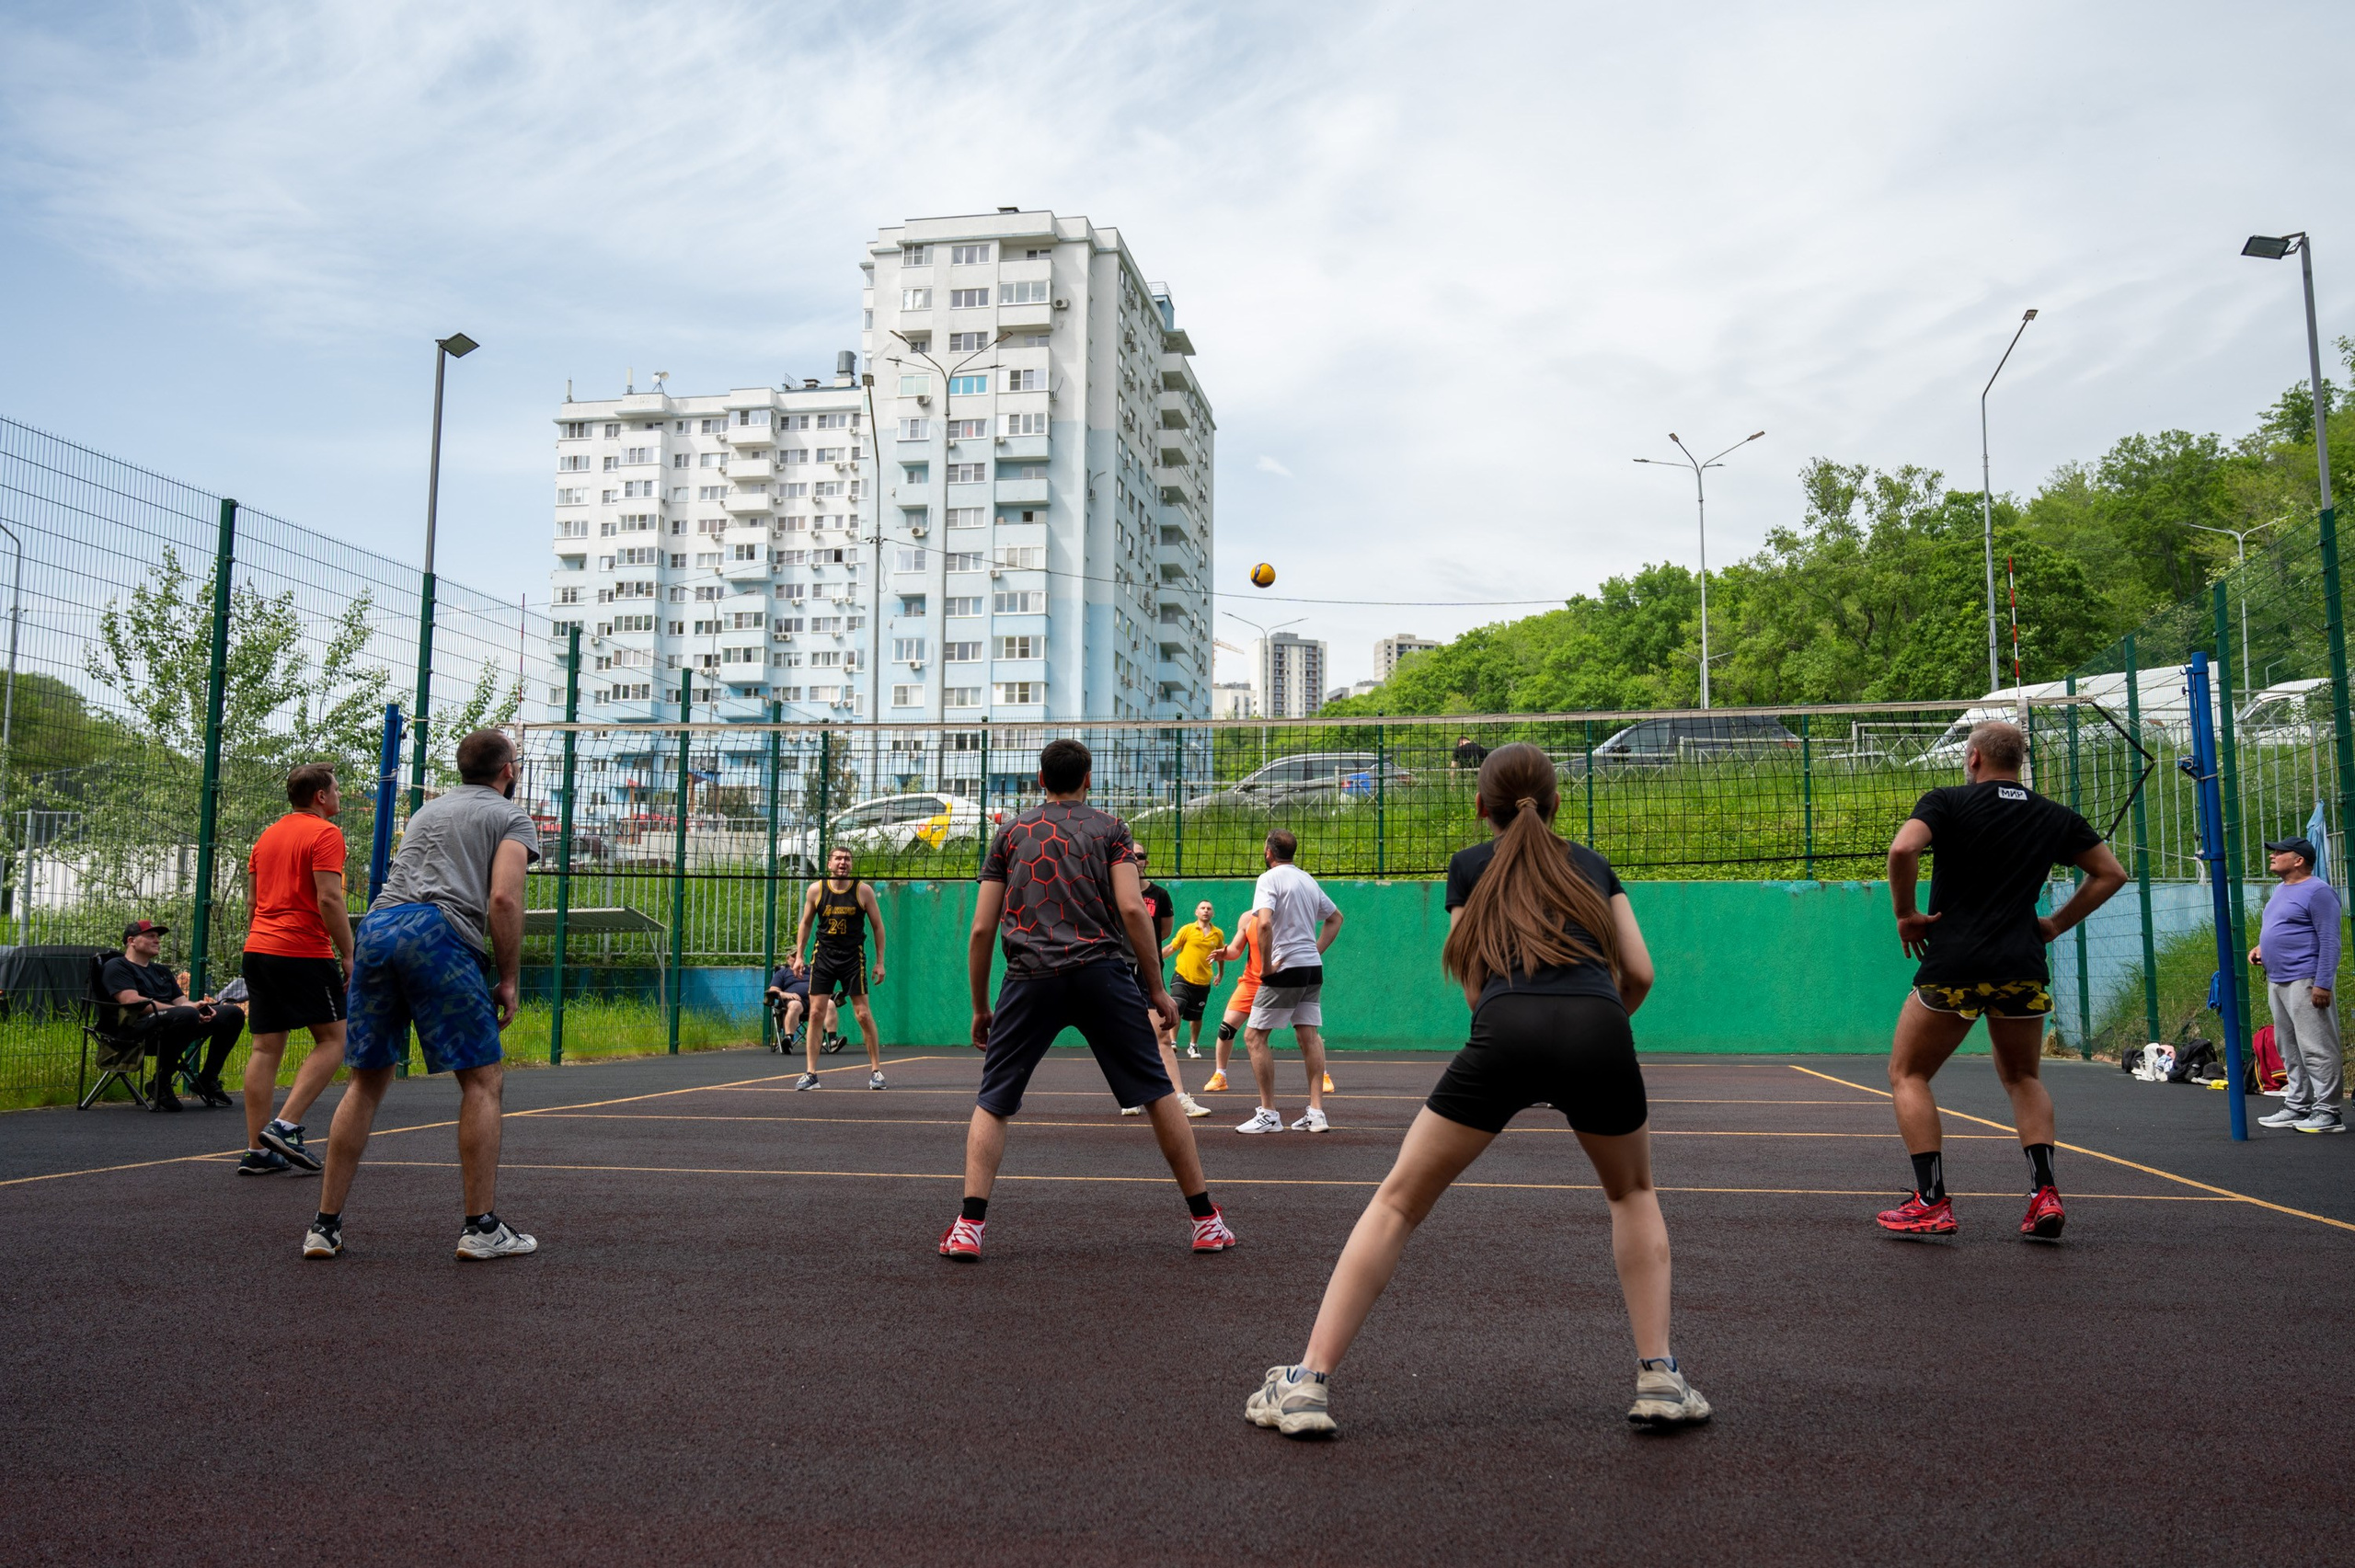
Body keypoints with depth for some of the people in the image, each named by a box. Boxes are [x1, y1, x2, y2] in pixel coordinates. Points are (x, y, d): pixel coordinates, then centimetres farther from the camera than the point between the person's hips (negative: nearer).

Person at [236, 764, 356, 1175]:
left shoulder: (267, 836, 18)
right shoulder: (325, 833, -7)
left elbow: (254, 901, 22)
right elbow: (329, 899, -15)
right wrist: (348, 954, -11)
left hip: (258, 949, 8)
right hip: (305, 952, -8)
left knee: (266, 1048, 7)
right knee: (332, 1039, 2)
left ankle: (257, 1150, 6)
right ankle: (285, 1126, -10)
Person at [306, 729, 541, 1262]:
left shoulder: (426, 809, 32)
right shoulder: (511, 816, 11)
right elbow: (503, 900, -5)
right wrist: (508, 980, 2)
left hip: (374, 925, 7)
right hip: (438, 933, -6)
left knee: (367, 1081, 14)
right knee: (482, 1079, 2)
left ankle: (325, 1227, 14)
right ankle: (481, 1228, 2)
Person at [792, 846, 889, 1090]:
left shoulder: (863, 890, -4)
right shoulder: (815, 890, 0)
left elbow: (878, 926, 2)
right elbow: (805, 923, 13)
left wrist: (880, 962, 0)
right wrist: (799, 955, 6)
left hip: (853, 958, -2)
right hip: (823, 957, 2)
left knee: (863, 1014, -3)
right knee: (815, 1013, -2)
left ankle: (876, 1070, 9)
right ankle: (811, 1074, 5)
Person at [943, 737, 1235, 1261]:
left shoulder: (1010, 834, 16)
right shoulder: (1110, 829, 12)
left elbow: (981, 930, 11)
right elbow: (1132, 909, -2)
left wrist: (980, 1009, 19)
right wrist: (1157, 988, 4)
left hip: (1032, 980, 1)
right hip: (1103, 973, -1)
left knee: (992, 1103, 11)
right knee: (1158, 1093, 9)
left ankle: (968, 1227, 0)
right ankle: (1207, 1221, 12)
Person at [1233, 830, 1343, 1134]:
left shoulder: (1270, 878, -9)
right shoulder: (1308, 880, 15)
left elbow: (1264, 922, -24)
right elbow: (1335, 917, 26)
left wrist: (1267, 963, -15)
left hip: (1285, 969, -7)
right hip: (1313, 968, 8)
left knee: (1254, 1037, 0)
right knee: (1309, 1037, 9)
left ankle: (1268, 1114, 0)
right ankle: (1316, 1113, 6)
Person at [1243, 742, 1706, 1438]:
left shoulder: (1470, 866, 23)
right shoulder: (1592, 864, 27)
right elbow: (1639, 973, 19)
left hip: (1506, 1033, -2)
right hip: (1599, 1035, 2)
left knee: (1398, 1201, 11)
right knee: (1633, 1194, 30)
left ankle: (1308, 1383, 7)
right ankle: (1659, 1378, 21)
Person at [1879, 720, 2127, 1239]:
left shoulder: (1947, 802, -1)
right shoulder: (2056, 817, 12)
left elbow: (1902, 850, -19)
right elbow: (2111, 873, 18)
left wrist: (1906, 914, -6)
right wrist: (2056, 924, 17)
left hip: (1952, 966, -4)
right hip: (2024, 970, 4)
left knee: (1907, 1075, 10)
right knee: (2023, 1079, 23)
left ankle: (1931, 1202, 2)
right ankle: (2045, 1195, 8)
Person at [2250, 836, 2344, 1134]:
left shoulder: (2317, 891, -11)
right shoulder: (2280, 891, 18)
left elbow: (2329, 941, -16)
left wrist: (2322, 984, -21)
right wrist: (2261, 947, 11)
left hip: (2304, 982, -10)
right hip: (2277, 982, 10)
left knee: (2316, 1048, -7)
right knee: (2289, 1049, 14)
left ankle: (2327, 1112, -4)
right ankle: (2297, 1106, 21)